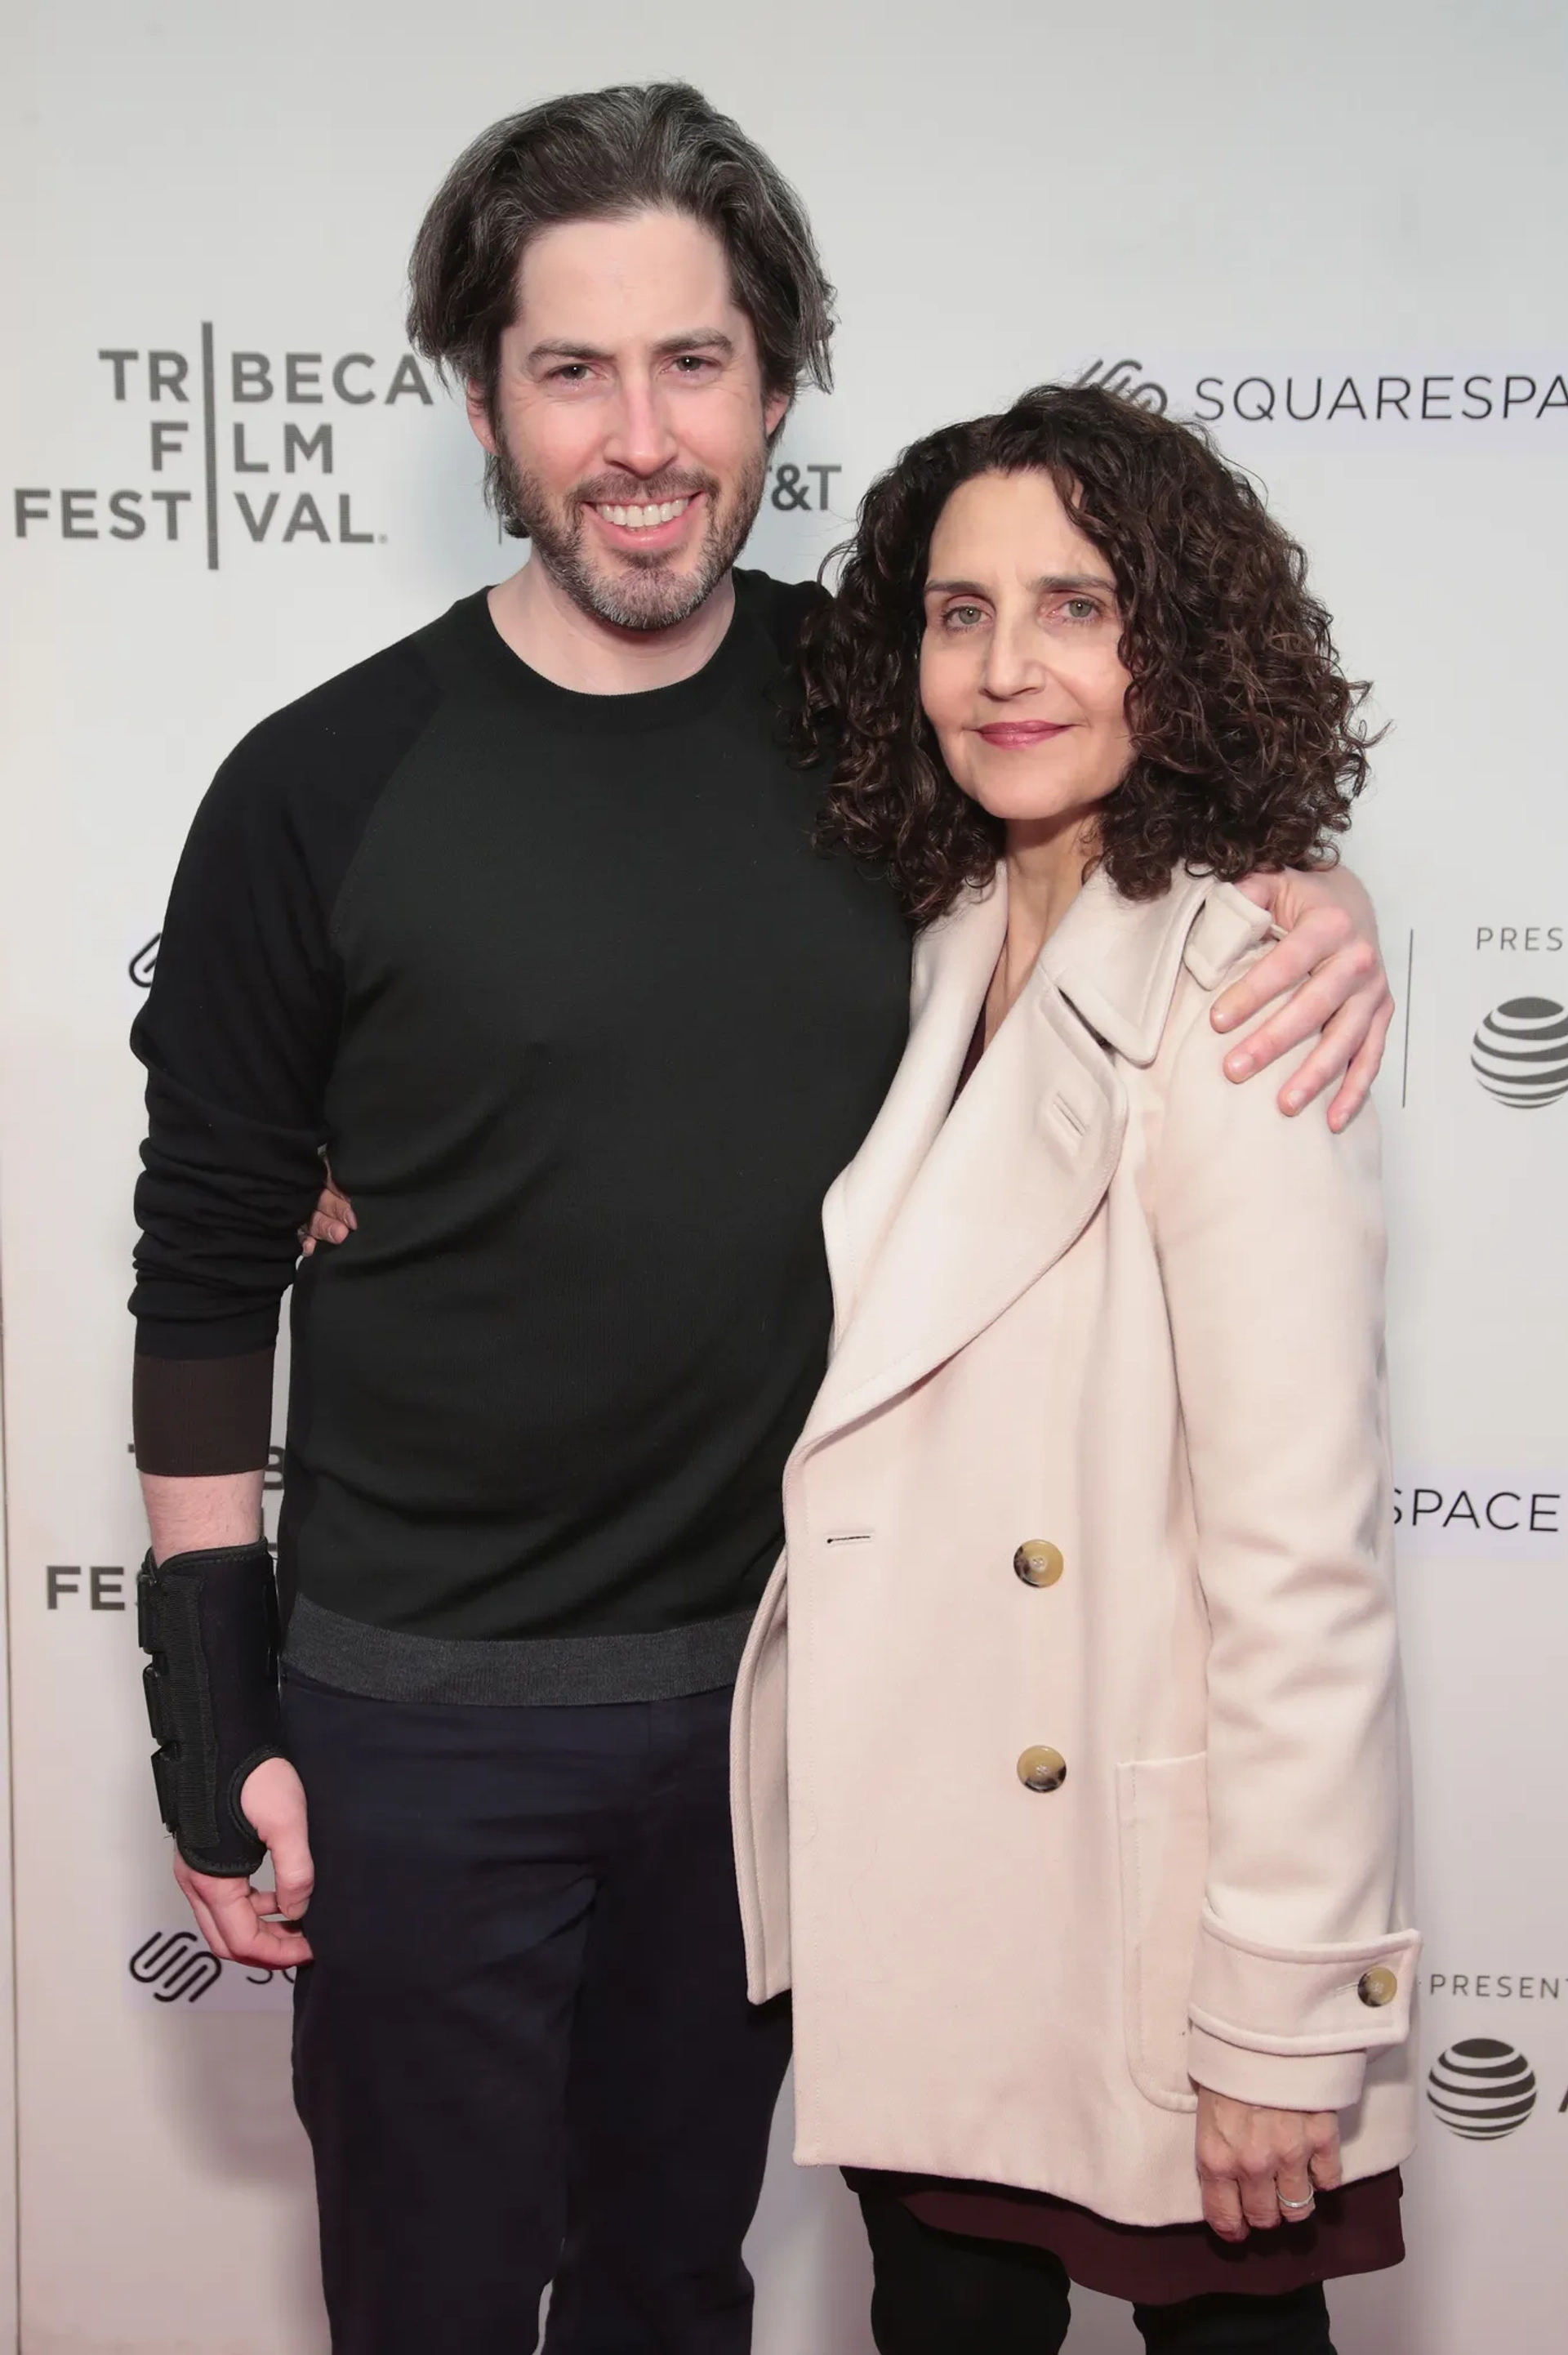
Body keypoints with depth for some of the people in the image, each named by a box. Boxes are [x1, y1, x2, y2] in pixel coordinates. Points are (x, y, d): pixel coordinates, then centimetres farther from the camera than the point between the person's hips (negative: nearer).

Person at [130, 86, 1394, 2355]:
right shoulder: (326, 791, -10)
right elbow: (209, 1275, -5)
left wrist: (1308, 898, -10)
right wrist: (214, 1715, -5)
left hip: (778, 1671, 3)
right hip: (421, 1714, -2)